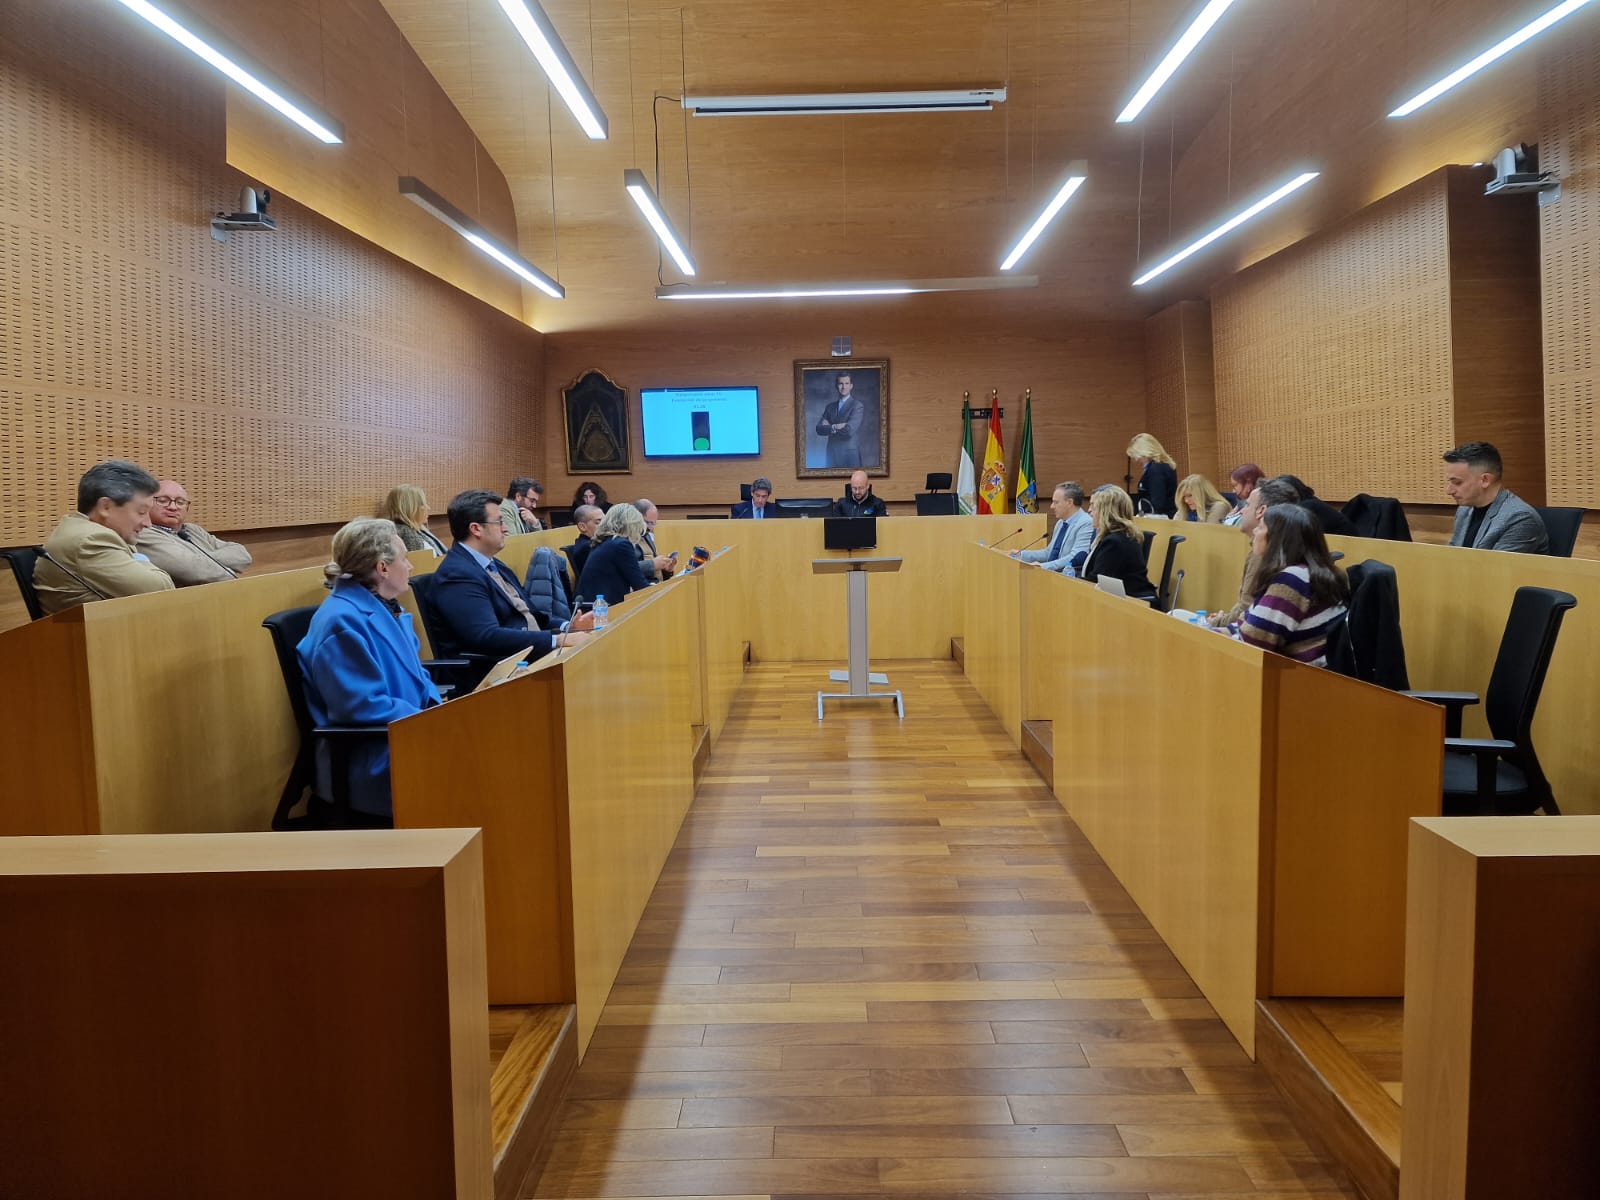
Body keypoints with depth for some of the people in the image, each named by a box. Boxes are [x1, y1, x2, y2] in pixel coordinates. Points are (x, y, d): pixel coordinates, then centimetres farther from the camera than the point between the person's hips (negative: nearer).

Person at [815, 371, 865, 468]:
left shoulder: (858, 406, -5)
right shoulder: (830, 407, 13)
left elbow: (849, 430, -16)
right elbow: (819, 429, 2)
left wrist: (829, 428, -3)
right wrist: (835, 427, -13)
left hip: (849, 456, -4)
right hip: (832, 456, 5)